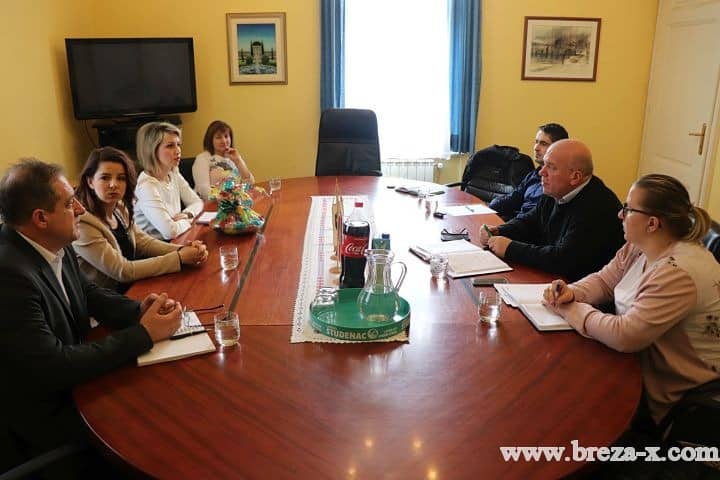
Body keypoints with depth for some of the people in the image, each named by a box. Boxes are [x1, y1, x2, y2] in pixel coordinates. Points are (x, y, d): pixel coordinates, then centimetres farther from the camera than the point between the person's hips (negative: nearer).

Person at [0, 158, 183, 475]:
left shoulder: (54, 244, -7)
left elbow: (87, 292, 9)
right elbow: (53, 368, -29)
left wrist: (139, 310, -11)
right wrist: (143, 335, -23)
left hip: (72, 374, 7)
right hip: (43, 415, -7)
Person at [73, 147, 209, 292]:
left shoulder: (120, 209, 1)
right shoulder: (82, 222, -21)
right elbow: (123, 271, -22)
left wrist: (183, 250, -13)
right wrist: (179, 258, -21)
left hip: (130, 287, 7)